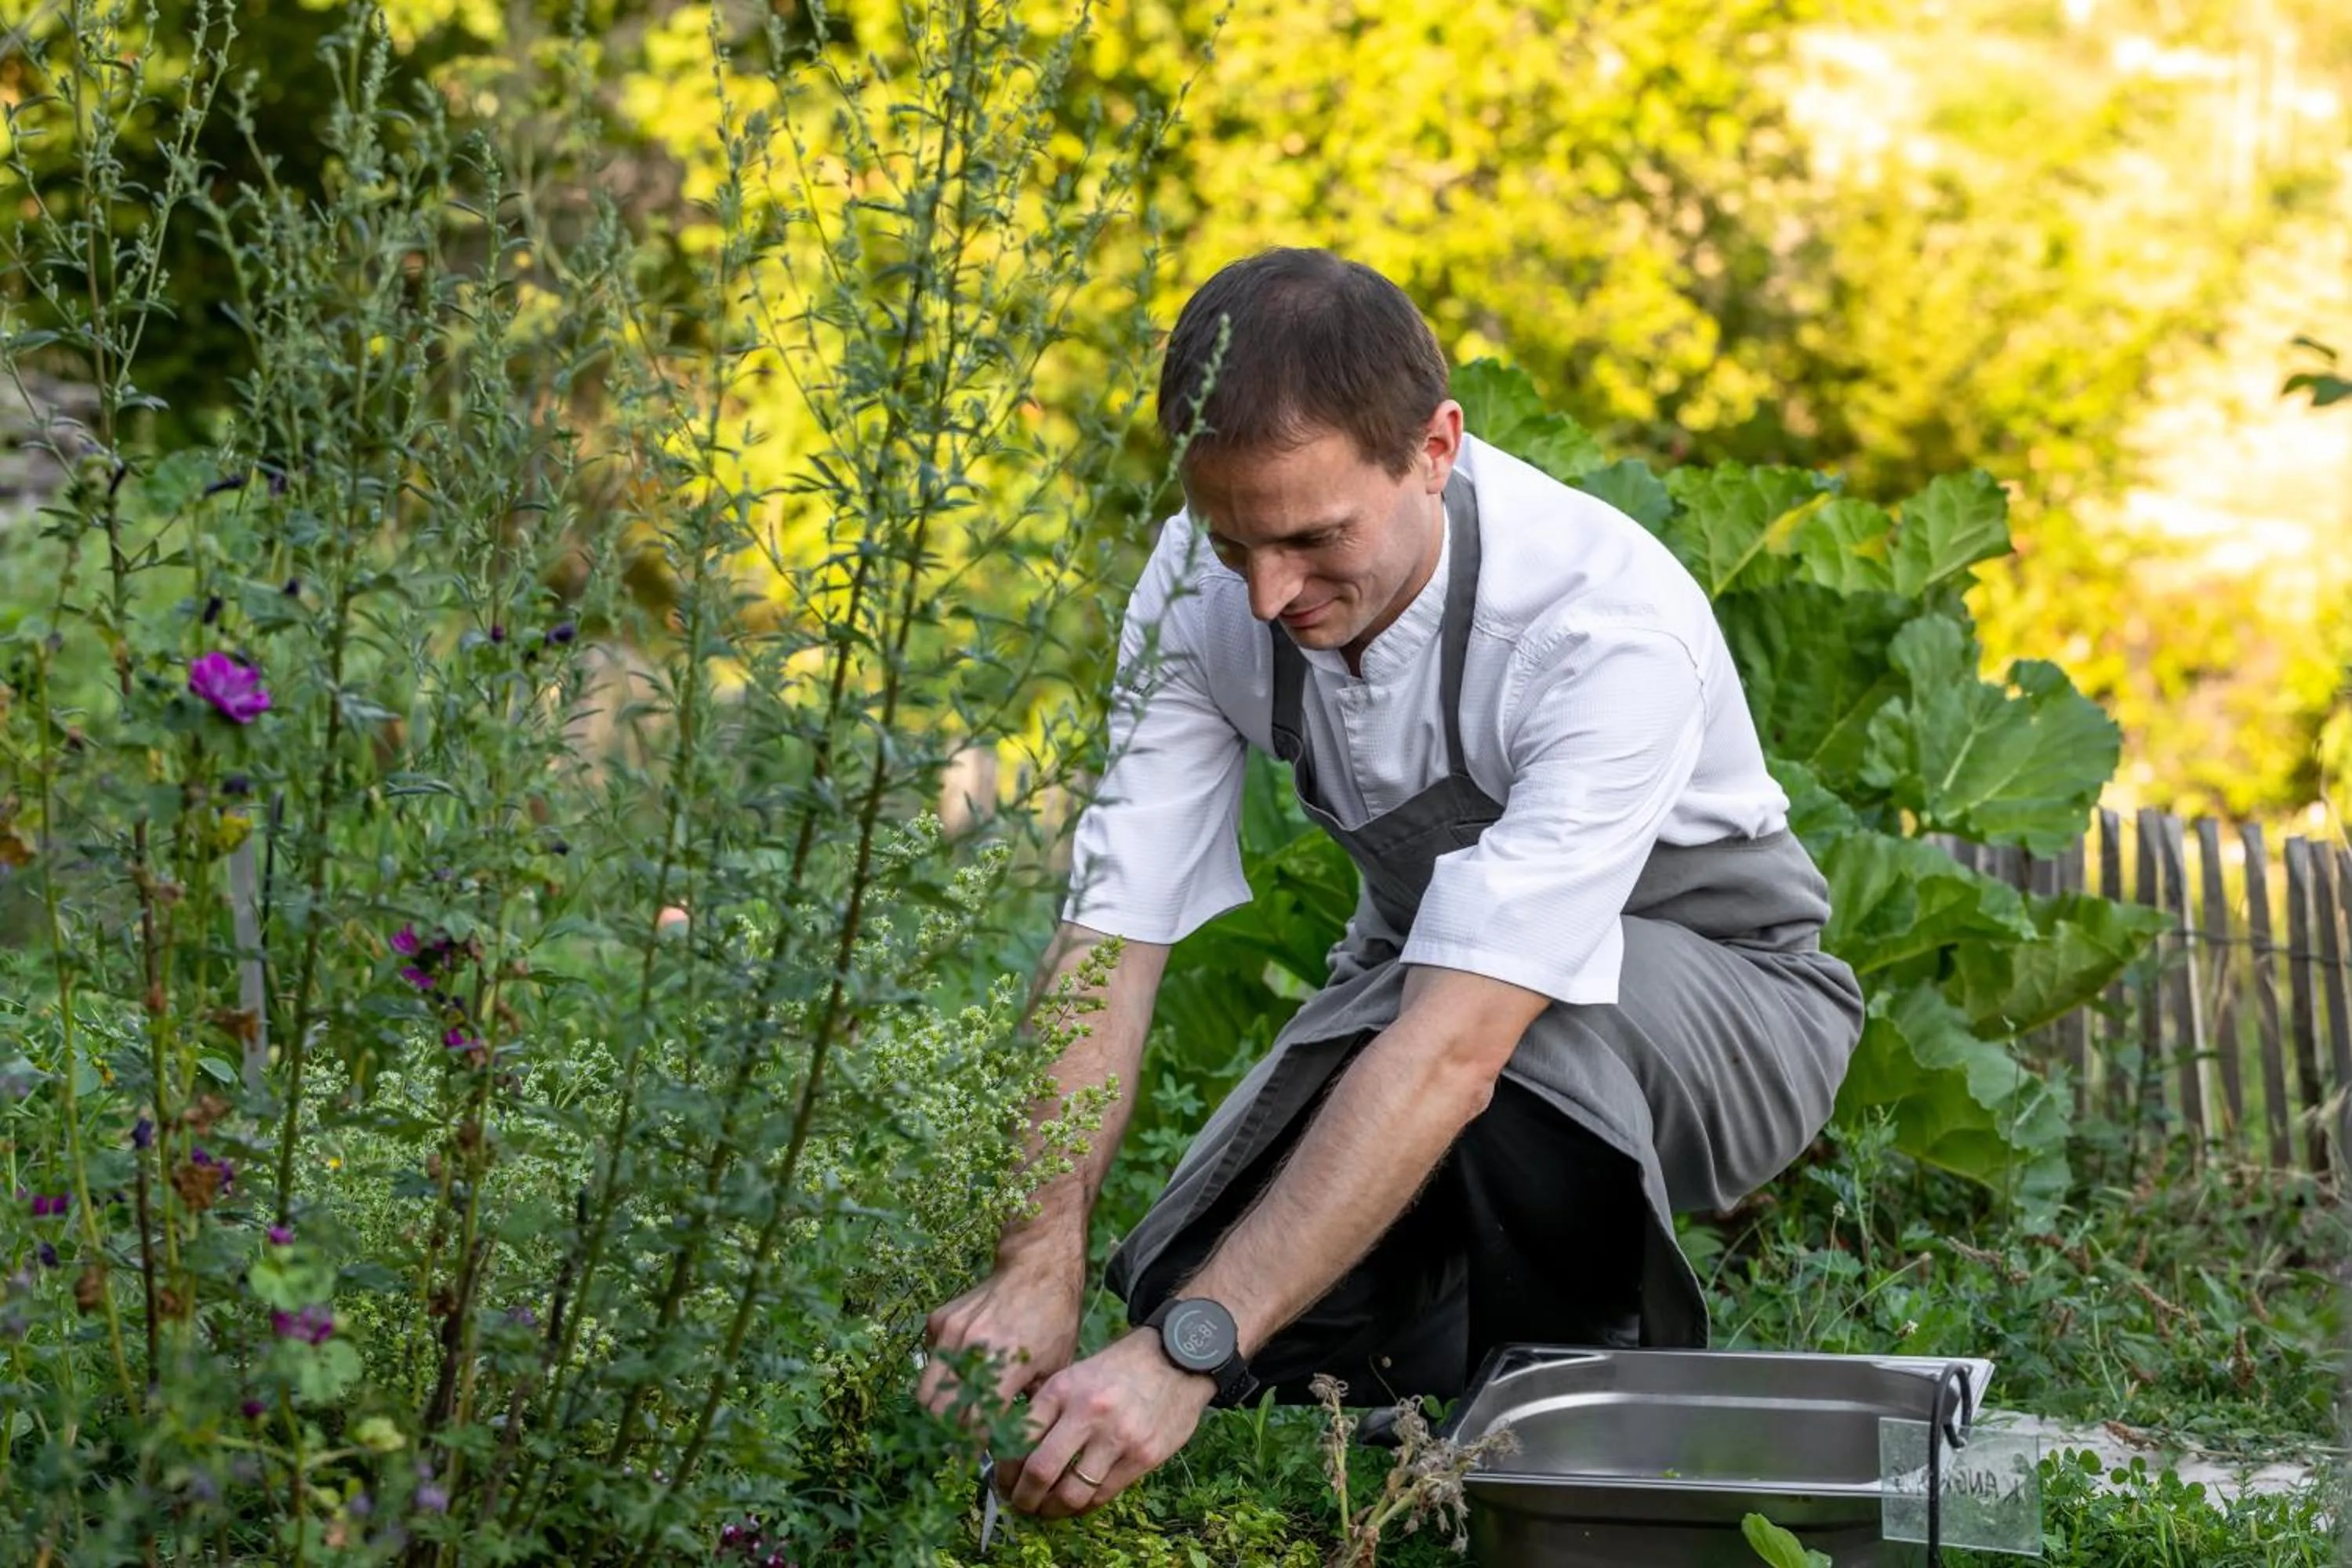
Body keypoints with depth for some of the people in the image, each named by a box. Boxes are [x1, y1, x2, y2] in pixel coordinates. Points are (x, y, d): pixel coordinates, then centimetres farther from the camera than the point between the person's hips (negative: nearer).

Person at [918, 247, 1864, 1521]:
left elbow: (1457, 1046, -44)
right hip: (1418, 968, 5)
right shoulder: (1205, 583, -20)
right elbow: (1109, 937, -22)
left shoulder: (1610, 625, -37)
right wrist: (1038, 1265, -38)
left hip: (1715, 986, -5)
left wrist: (1190, 1351, -50)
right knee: (1177, 1302, -17)